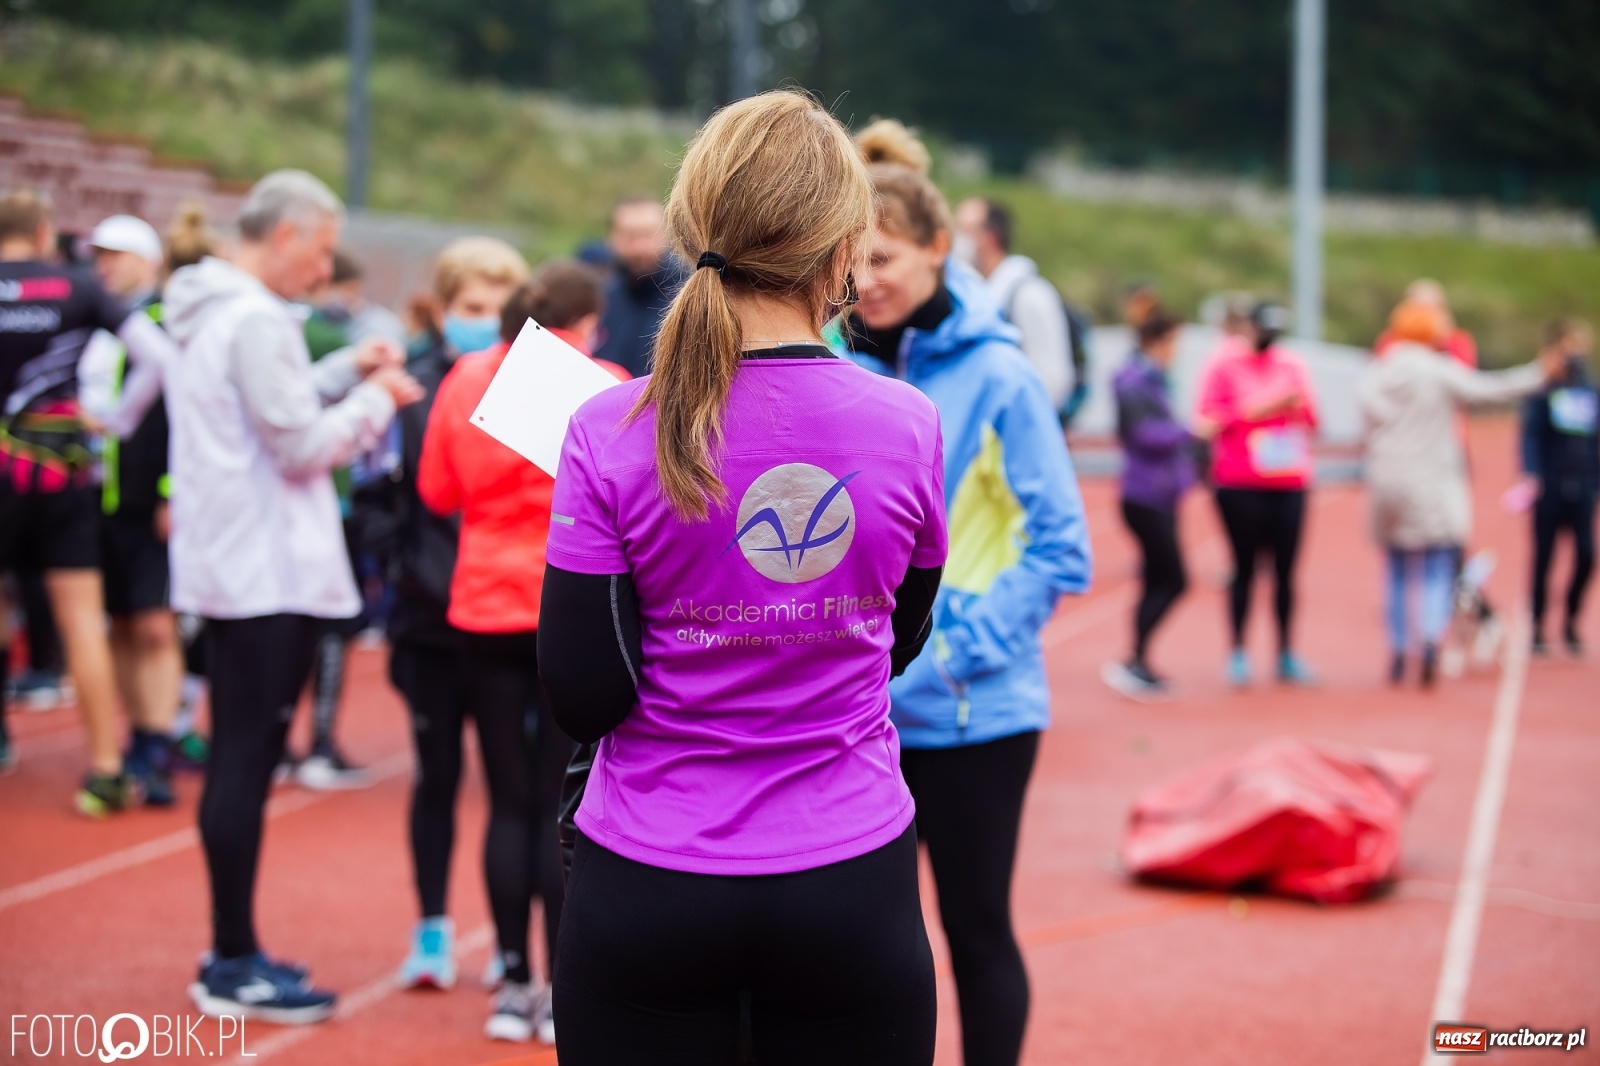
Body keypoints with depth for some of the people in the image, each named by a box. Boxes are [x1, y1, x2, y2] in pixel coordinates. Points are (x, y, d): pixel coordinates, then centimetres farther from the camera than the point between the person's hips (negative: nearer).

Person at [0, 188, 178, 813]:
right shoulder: (79, 287, 0)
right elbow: (158, 356, -5)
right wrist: (119, 422, 5)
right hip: (64, 465, 0)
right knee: (82, 620, 3)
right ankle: (105, 772, 5)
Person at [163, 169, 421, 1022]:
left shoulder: (208, 311, 15)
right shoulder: (257, 321, -17)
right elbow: (304, 446, -18)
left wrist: (345, 372, 11)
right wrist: (377, 398, -5)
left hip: (225, 568, 10)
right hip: (269, 575, -10)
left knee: (237, 758, 15)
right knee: (248, 761, -5)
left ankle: (231, 950, 23)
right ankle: (235, 967, 1)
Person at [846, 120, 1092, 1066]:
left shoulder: (995, 376, -10)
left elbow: (1061, 549, -11)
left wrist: (961, 647, -17)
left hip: (970, 713, -4)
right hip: (848, 710, 4)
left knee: (977, 929, 9)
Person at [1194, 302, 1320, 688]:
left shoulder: (1293, 366, 13)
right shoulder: (1224, 365, 1)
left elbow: (1312, 421, 19)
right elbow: (1208, 421, -4)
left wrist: (1299, 406, -2)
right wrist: (1252, 410, -12)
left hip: (1291, 484, 4)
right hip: (1240, 485, -4)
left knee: (1286, 569, 3)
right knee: (1245, 567, -1)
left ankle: (1287, 655, 10)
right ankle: (1238, 654, 6)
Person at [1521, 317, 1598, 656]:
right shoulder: (1543, 390, -3)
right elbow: (1530, 435, -6)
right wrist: (1532, 473, -18)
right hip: (1550, 488, -3)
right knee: (1544, 556, 2)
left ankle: (1571, 622, 13)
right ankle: (1538, 627, 12)